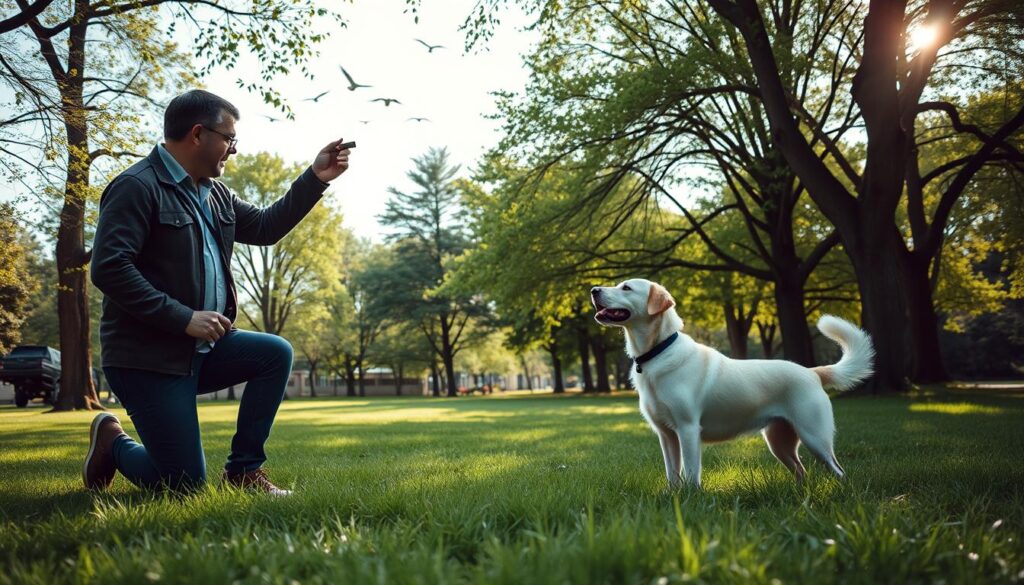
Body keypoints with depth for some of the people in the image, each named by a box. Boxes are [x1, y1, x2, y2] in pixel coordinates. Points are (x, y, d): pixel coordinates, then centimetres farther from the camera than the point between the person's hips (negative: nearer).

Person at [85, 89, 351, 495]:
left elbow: (265, 227, 18)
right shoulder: (137, 187, -15)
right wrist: (185, 318, -24)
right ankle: (113, 442, 22)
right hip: (147, 357, -8)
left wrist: (315, 179, 10)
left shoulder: (215, 193, 12)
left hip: (203, 348, 8)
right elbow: (109, 268, -22)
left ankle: (244, 469, 3)